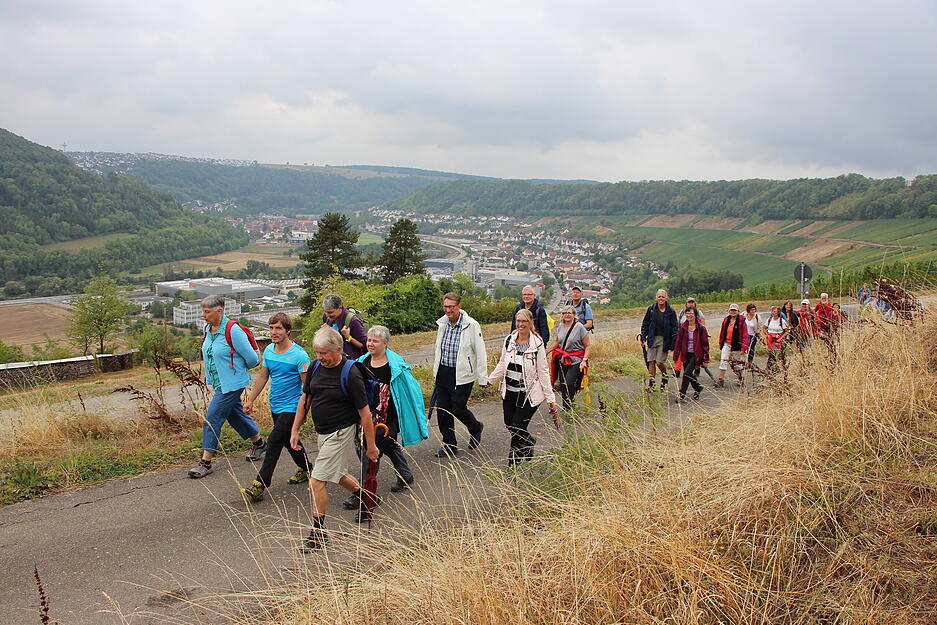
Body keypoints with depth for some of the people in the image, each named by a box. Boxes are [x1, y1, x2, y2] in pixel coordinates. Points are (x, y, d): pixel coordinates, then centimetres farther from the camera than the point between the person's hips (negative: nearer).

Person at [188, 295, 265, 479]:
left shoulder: (233, 331, -22)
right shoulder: (208, 328, 3)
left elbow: (252, 359, -16)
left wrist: (237, 369, 1)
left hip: (231, 384, -9)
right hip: (219, 382, 9)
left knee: (212, 419, -7)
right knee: (235, 414, 20)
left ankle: (206, 462, 3)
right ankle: (259, 442, 40)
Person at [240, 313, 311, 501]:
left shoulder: (298, 355, -16)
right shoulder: (269, 351, 4)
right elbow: (262, 377, 16)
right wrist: (250, 400, 15)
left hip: (291, 408, -8)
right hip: (275, 406, 8)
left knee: (274, 442, -11)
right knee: (288, 440, 19)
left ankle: (259, 486, -8)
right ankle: (305, 469, 39)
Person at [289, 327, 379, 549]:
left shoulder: (350, 374, -21)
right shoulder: (316, 367, -1)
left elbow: (364, 412, -16)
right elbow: (304, 399, 10)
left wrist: (371, 445, -12)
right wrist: (295, 431, 8)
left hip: (340, 433, -8)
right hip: (322, 431, 8)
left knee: (317, 480, -10)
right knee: (338, 474, 22)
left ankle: (318, 531, 3)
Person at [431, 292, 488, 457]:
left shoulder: (471, 325, -13)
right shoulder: (441, 323, 4)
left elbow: (480, 353, -10)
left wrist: (482, 378, -10)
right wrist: (436, 371, 21)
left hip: (462, 375, -6)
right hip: (443, 373, 6)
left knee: (458, 409, -3)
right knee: (442, 409, 6)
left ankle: (476, 428, 30)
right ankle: (449, 445, 21)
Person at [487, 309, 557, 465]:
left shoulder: (537, 344, -10)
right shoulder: (509, 340, 2)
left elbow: (543, 371, -7)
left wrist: (550, 397, -7)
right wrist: (489, 380, 17)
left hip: (528, 395, -5)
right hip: (509, 392, 5)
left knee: (518, 428, -7)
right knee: (510, 426, 11)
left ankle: (513, 462, 13)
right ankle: (529, 442, 40)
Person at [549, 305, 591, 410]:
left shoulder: (580, 327, -12)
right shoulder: (560, 326, 6)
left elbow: (588, 345, -8)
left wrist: (584, 360, -17)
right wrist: (546, 351, 18)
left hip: (576, 361, -6)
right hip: (563, 359, 6)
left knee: (569, 383, -17)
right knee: (562, 385, 5)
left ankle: (567, 408, -3)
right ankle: (567, 406, 18)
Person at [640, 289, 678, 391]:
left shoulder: (671, 312, -2)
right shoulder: (651, 309, 3)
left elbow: (674, 329, 0)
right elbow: (645, 324, 10)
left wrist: (673, 345, -5)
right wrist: (643, 338, 3)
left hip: (664, 340, -2)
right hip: (652, 339, 2)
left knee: (659, 362, -7)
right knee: (651, 362, 0)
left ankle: (665, 376, 23)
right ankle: (651, 384, 8)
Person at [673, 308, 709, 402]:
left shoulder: (701, 328, -6)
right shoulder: (683, 327, 3)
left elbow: (705, 344, -2)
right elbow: (678, 342, 7)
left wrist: (706, 359, -4)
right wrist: (676, 356, 4)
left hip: (696, 355, -4)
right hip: (686, 355, 4)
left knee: (687, 373, -16)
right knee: (689, 375, 9)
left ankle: (682, 394, -9)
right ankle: (698, 388, 35)